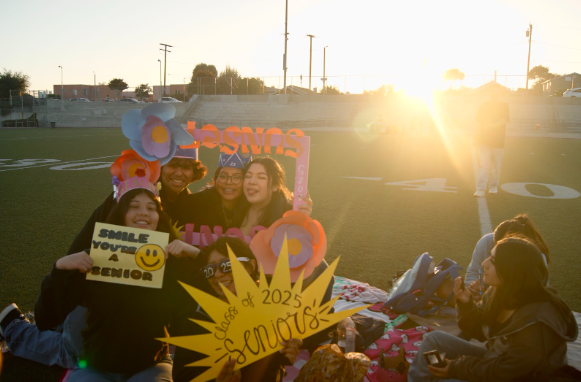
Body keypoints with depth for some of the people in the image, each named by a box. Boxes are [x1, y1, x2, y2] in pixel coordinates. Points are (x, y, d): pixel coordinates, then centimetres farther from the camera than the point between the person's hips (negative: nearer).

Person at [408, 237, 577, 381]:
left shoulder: (537, 325, -33)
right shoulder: (500, 292, -10)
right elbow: (481, 331, 1)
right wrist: (466, 303, -18)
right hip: (496, 359, 8)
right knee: (434, 339, -1)